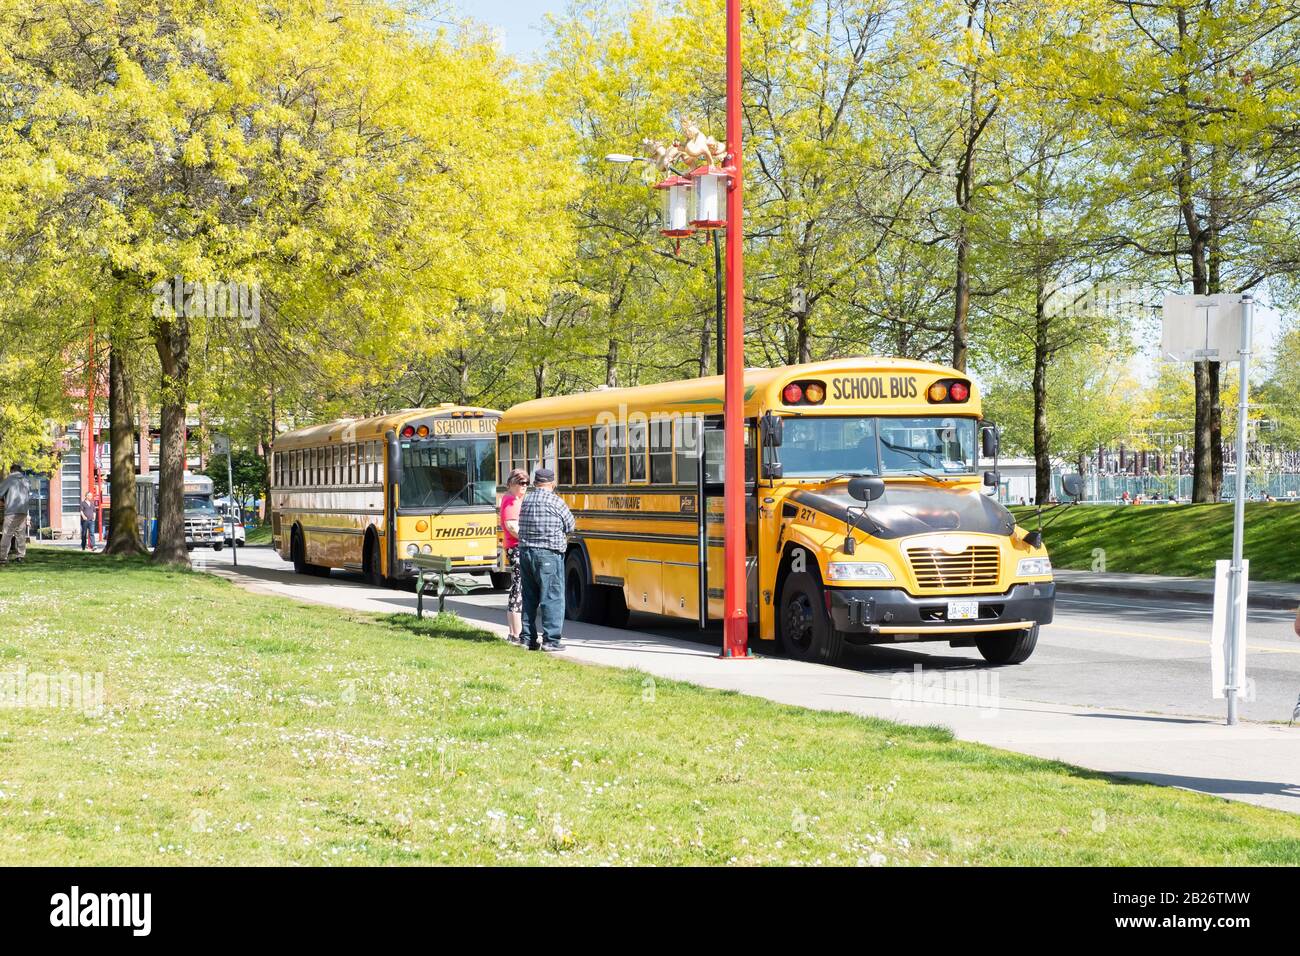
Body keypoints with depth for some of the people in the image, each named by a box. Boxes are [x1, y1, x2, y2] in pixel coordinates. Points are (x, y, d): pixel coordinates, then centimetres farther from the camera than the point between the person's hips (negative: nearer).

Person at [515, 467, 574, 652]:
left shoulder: (525, 500, 9)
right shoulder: (555, 501, -8)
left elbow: (523, 527, 9)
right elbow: (570, 526, 0)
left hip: (525, 552, 6)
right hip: (549, 554, -6)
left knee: (529, 598, 12)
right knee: (552, 597, -3)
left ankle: (528, 638, 14)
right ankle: (551, 640, -7)